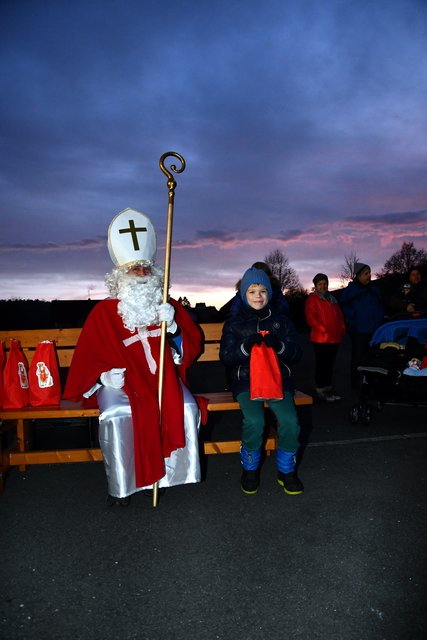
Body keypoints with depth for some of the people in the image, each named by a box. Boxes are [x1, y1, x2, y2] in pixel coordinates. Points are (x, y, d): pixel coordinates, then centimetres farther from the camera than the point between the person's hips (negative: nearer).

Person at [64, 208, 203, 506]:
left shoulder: (170, 306, 10)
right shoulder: (104, 311, 4)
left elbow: (193, 347, 5)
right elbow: (88, 356, 8)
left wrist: (174, 327, -12)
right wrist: (104, 375, -7)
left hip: (163, 377, 2)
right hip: (121, 381, -1)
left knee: (187, 409, -25)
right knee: (117, 415, -31)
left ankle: (178, 473, -7)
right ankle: (120, 487, -13)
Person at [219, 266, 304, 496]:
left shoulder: (281, 320, 11)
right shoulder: (234, 322, 8)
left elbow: (296, 354, 7)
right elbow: (225, 357, 1)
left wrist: (279, 345, -14)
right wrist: (245, 347, -18)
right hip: (246, 379, -1)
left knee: (290, 420, -24)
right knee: (254, 421, -28)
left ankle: (286, 469, 3)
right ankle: (250, 468, 0)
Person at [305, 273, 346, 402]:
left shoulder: (332, 299, 20)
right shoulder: (312, 299, -1)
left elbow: (339, 315, 22)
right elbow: (311, 317, -11)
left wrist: (342, 328, 6)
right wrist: (323, 329, -18)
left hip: (334, 338, 7)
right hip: (320, 338, -7)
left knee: (330, 364, 11)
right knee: (321, 364, -3)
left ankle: (328, 389, 19)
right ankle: (321, 390, 2)